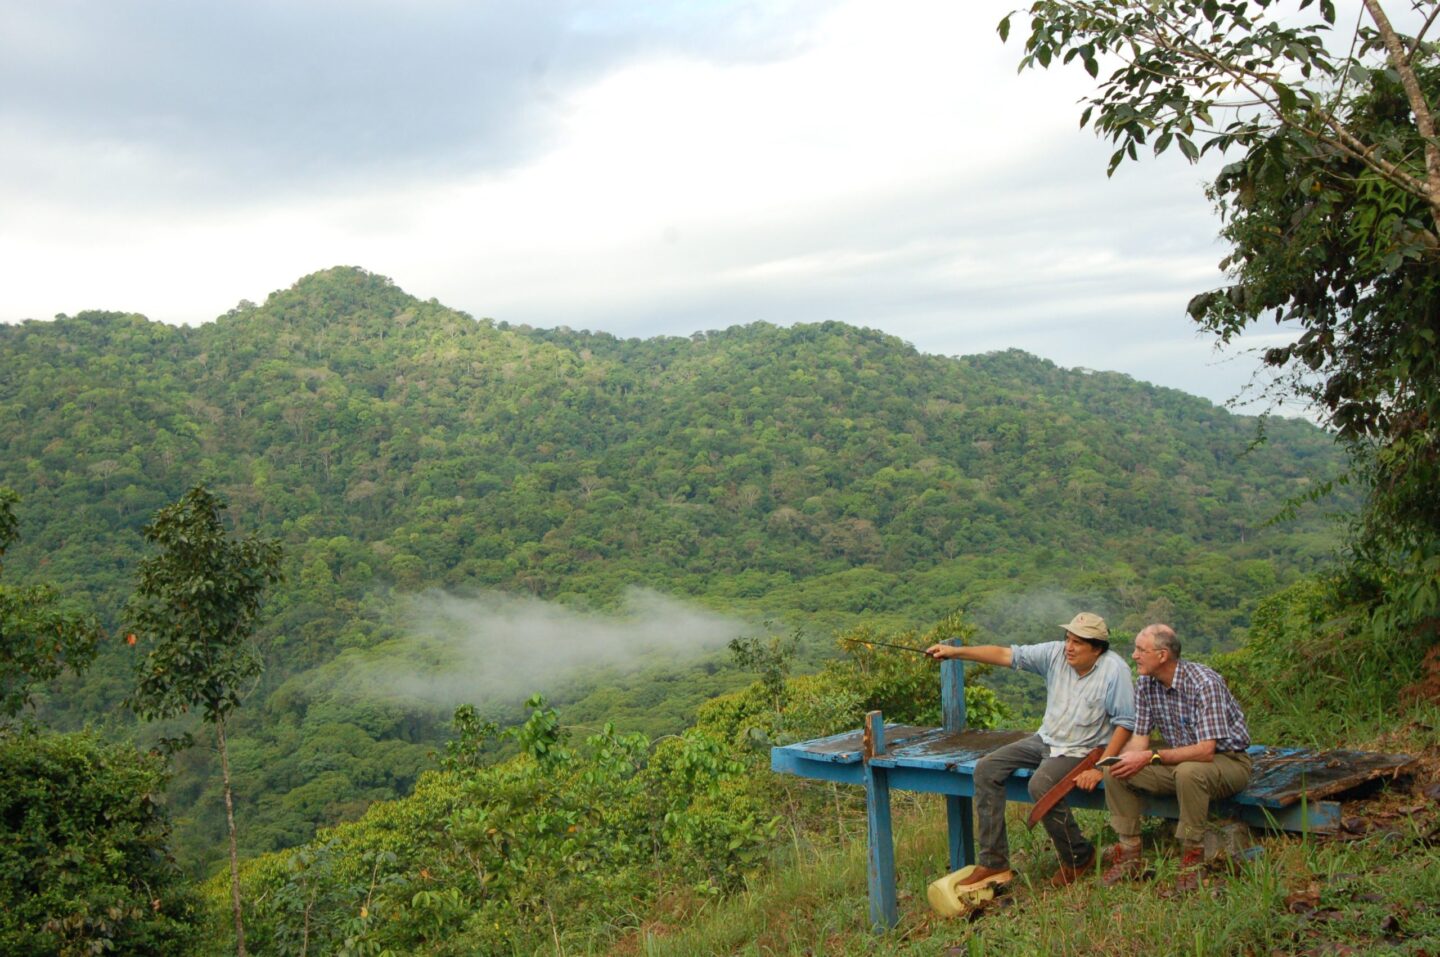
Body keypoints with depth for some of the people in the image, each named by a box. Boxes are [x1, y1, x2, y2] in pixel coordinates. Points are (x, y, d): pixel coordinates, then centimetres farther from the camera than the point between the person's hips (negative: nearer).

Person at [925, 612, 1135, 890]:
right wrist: (955, 652, -13)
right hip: (1045, 740, 7)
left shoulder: (1114, 670, -17)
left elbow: (1125, 722, -16)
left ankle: (1078, 857, -6)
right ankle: (994, 863, -4)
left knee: (1041, 785, -33)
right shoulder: (1055, 653, -3)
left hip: (1082, 750, -7)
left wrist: (1100, 767, -21)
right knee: (986, 769, -6)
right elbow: (1006, 655, -5)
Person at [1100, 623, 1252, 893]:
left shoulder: (1205, 683, -26)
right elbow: (1140, 739, -1)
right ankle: (1130, 854, -3)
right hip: (1179, 758, 7)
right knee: (1115, 772, -12)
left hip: (1226, 760, -7)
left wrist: (1152, 757, -32)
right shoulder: (1145, 685, -4)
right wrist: (1125, 758, -24)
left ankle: (1192, 858, -21)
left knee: (1188, 772, -39)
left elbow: (1206, 750, -31)